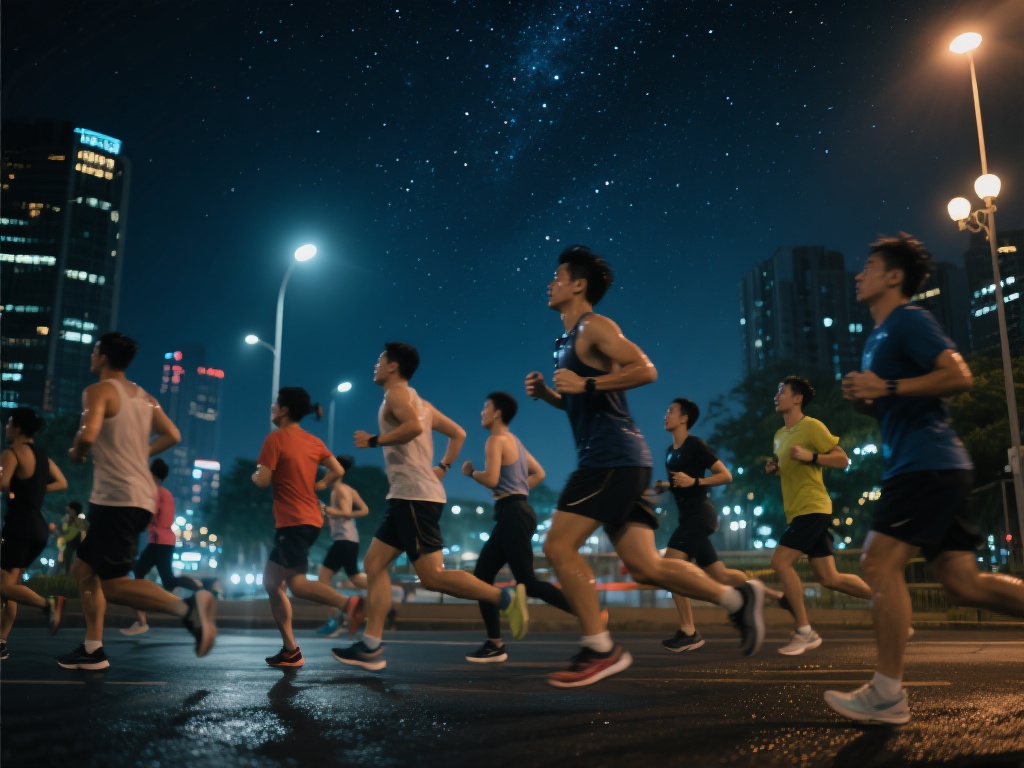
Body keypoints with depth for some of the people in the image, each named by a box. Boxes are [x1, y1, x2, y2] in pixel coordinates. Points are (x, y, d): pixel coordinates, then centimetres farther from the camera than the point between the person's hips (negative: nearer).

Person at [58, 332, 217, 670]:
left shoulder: (98, 391, -8)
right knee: (83, 569, 19)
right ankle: (92, 649, 19)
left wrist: (76, 453, -2)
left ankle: (186, 606, -22)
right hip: (141, 497, 9)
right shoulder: (144, 397, 16)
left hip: (117, 499, -9)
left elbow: (88, 435, -23)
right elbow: (172, 435, 18)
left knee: (113, 584, -8)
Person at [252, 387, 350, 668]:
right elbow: (338, 471, 6)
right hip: (310, 519, 8)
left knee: (298, 584, -12)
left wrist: (253, 475, 8)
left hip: (293, 521, -8)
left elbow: (262, 481, -14)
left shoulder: (275, 438, -10)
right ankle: (290, 650, 10)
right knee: (272, 582, 12)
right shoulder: (314, 441, 11)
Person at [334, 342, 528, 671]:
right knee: (374, 564, 8)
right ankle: (370, 647, 6)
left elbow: (414, 426, -26)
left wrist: (373, 440, -15)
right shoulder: (419, 402, 23)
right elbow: (458, 434, 26)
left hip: (414, 496, -10)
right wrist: (442, 468, 21)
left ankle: (507, 598, -11)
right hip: (408, 496, 10)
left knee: (432, 576, -12)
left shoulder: (397, 393, -5)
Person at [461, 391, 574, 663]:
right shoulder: (514, 441, 20)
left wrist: (470, 471, -3)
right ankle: (495, 644, 8)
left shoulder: (496, 440, -9)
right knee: (482, 576, 8)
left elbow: (491, 479, -21)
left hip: (513, 514, -10)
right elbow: (539, 473, 23)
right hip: (513, 513, 10)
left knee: (527, 582, -11)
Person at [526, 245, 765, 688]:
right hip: (608, 461, 9)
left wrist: (585, 384, -19)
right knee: (644, 566, 6)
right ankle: (738, 598, 14)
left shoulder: (593, 327, -5)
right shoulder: (570, 340, 23)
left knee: (559, 546, -11)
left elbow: (645, 370, -18)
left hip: (614, 458, -9)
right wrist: (547, 394, 14)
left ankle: (600, 650, -4)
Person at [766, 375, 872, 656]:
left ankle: (804, 632, -7)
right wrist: (774, 469, 9)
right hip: (798, 511, 9)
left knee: (780, 561, -16)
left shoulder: (812, 426, -8)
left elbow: (843, 460, -10)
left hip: (813, 509, -9)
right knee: (829, 578, 8)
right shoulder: (780, 435, 17)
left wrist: (810, 456, -22)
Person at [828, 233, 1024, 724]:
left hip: (927, 462, -10)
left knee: (879, 564, -13)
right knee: (962, 582, 6)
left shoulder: (908, 320, -5)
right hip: (935, 467, 10)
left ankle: (887, 695, -8)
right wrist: (864, 399, 9)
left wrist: (886, 387, -19)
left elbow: (959, 376, -18)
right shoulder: (878, 337, 23)